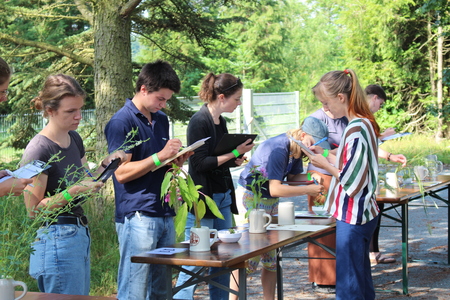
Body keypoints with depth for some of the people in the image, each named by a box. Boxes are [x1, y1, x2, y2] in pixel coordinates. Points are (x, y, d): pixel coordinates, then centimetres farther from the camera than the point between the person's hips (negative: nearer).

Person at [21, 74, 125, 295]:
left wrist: (105, 165, 4)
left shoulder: (74, 139, 10)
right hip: (56, 240, -9)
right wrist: (73, 192, -24)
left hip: (80, 234, 9)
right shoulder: (38, 150, -15)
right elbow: (33, 209, -15)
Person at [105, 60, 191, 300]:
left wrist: (176, 161, 4)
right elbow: (121, 173, -15)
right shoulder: (121, 122, -8)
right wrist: (160, 156, -18)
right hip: (137, 215, -8)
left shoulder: (161, 120, 16)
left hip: (165, 214, 8)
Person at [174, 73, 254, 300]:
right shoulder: (199, 121, -13)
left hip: (223, 198, 9)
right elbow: (200, 163, -19)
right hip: (202, 199, -9)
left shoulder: (220, 121, 12)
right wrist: (233, 153, -17)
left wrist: (236, 159, 4)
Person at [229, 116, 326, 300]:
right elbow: (275, 189, -32)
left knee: (271, 258, 8)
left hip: (271, 202, 9)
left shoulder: (296, 148, 0)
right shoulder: (277, 149, -28)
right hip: (252, 200, -9)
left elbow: (292, 177, 8)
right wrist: (308, 190, -31)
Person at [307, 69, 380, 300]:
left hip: (352, 216, -10)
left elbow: (351, 181, -21)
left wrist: (325, 164, -8)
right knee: (361, 279, 19)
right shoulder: (365, 123, 8)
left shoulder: (356, 129, -21)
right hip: (362, 213, 10)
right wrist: (327, 154, 10)